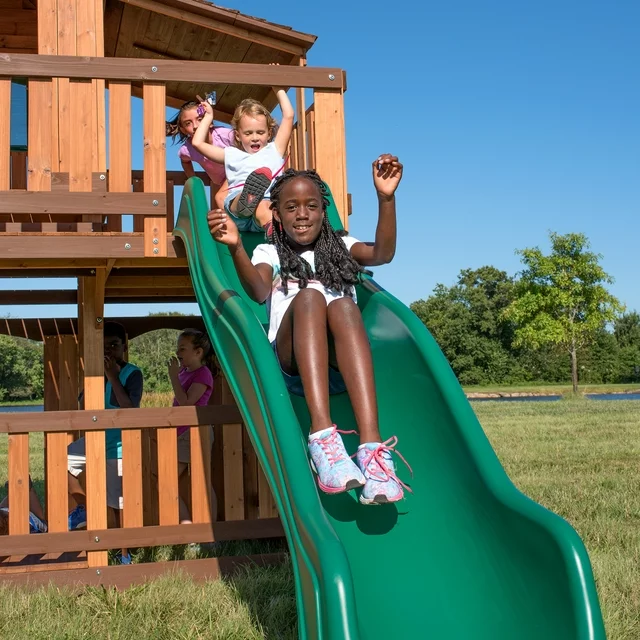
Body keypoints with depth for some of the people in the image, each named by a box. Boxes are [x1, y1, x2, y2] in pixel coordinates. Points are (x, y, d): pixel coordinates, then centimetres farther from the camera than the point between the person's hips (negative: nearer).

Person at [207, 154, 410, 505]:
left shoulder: (340, 246, 25)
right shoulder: (269, 252, 22)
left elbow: (382, 254, 2)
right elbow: (259, 291, -2)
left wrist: (386, 198, -12)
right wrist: (236, 249, -20)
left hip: (342, 362, 1)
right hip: (293, 362, -1)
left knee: (344, 305, -32)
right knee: (308, 296, -30)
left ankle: (372, 446, -49)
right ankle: (322, 435, -48)